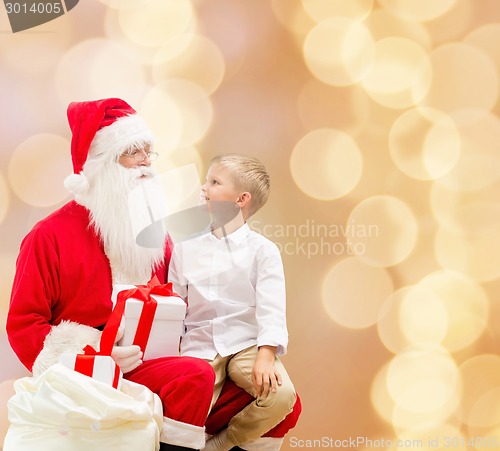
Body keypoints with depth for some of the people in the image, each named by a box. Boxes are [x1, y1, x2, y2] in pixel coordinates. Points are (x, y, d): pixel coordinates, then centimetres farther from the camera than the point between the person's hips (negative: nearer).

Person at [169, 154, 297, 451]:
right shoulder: (186, 248, 10)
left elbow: (271, 310, -9)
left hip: (247, 345, -1)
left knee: (281, 395, -27)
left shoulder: (262, 250, 0)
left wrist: (266, 356, -23)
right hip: (199, 346, 1)